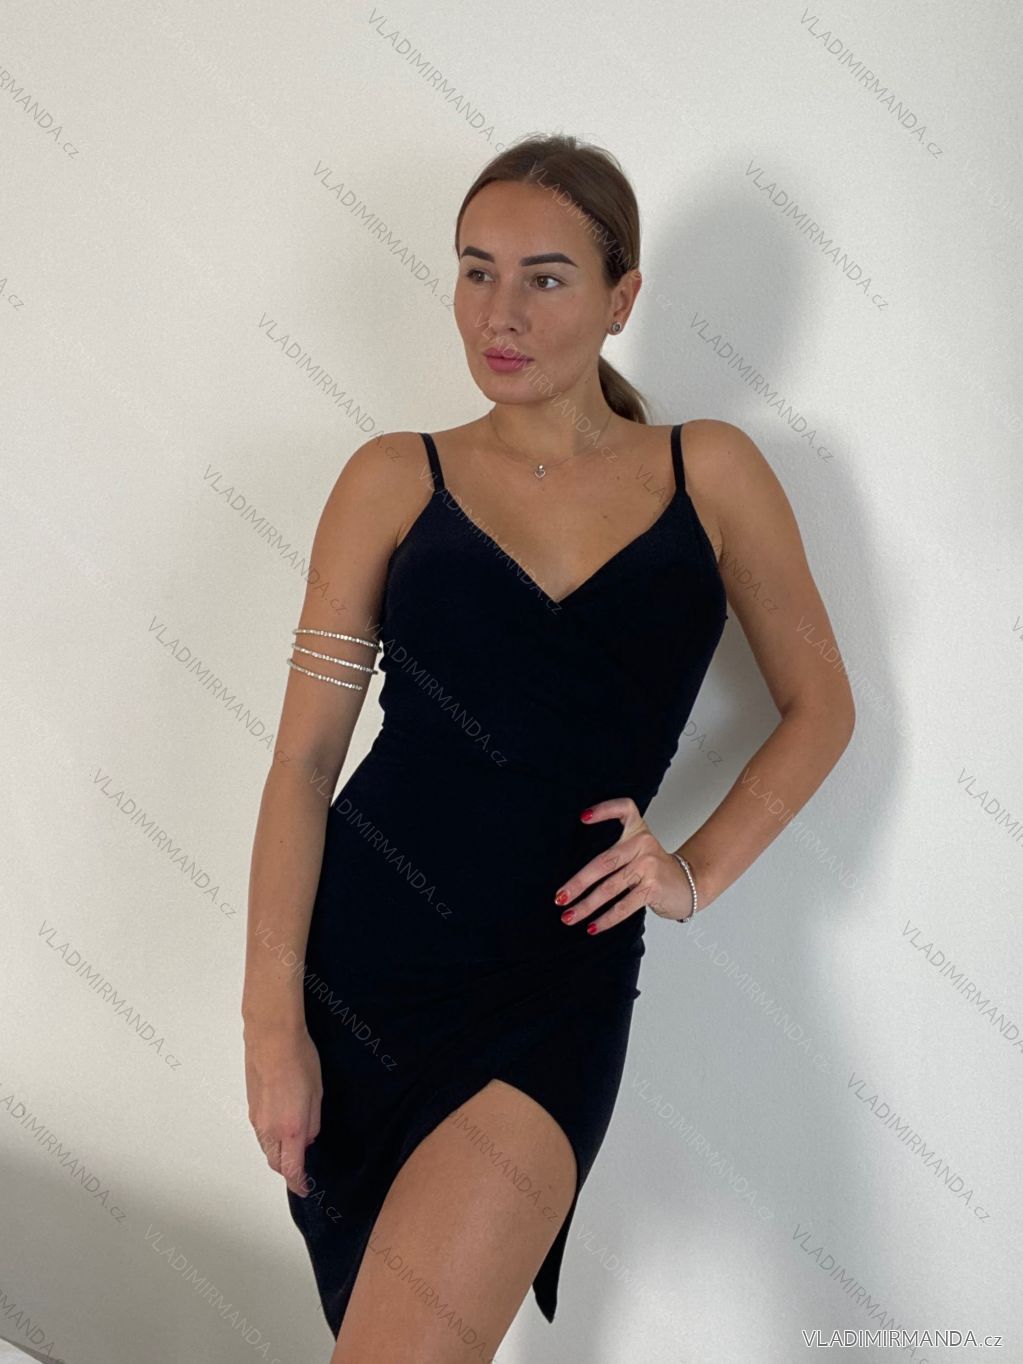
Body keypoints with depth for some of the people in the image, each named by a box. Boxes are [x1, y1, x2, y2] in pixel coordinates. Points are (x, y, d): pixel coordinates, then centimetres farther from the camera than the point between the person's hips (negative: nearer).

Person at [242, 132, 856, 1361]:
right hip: (358, 951, 2)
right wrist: (272, 1019, -6)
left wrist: (699, 871, -1)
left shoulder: (710, 473, 3)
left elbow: (819, 707, 12)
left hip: (555, 989, -1)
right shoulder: (396, 479, 2)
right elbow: (305, 754, -1)